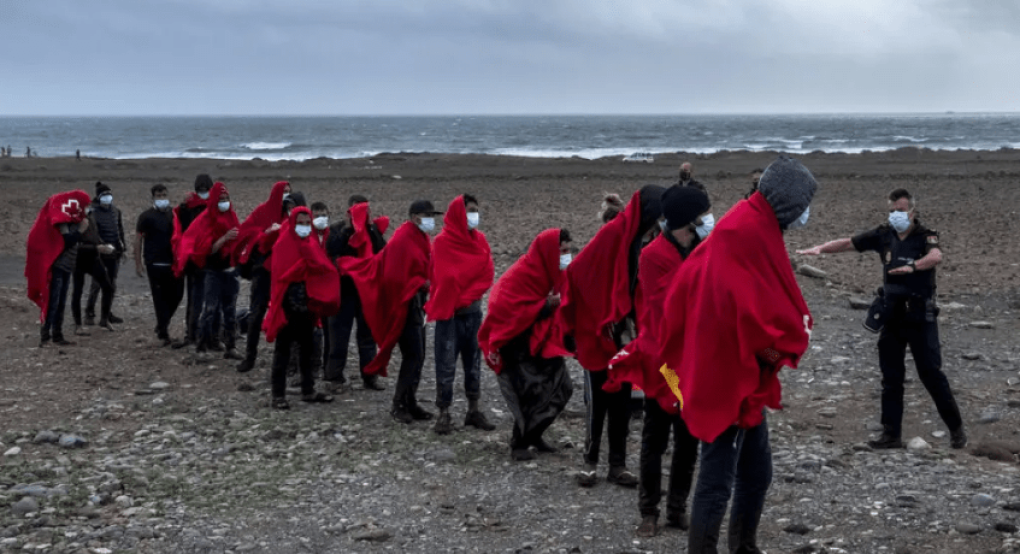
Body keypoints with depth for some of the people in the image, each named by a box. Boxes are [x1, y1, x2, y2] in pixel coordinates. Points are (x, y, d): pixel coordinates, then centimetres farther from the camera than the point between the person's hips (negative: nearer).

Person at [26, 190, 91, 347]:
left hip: (66, 266, 9)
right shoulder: (62, 220, -13)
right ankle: (44, 334, -8)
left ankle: (57, 335, 15)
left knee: (61, 303, 11)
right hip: (57, 266, -9)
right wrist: (81, 230, -15)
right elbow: (67, 242, -21)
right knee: (53, 301, -10)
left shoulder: (71, 220, 14)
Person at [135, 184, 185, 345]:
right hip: (155, 264, -4)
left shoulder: (174, 215, 11)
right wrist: (138, 263, -9)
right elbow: (138, 240, -3)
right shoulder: (147, 216, -2)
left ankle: (162, 325, 26)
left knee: (177, 295, 6)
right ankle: (163, 333, 5)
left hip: (174, 263, 4)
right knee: (160, 298, -2)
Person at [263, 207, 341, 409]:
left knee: (307, 347, 13)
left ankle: (308, 391, 22)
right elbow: (281, 273, -19)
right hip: (288, 304, -7)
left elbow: (326, 269, 5)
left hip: (307, 304, 7)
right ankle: (278, 395, 1)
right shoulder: (283, 245, -7)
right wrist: (305, 265, -19)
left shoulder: (311, 244, 11)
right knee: (283, 349, -2)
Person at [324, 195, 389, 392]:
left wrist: (371, 227, -15)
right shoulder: (338, 229, 0)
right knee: (339, 333, 0)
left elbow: (382, 251, -10)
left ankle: (370, 376, 13)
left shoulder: (373, 229, 6)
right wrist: (349, 227, -19)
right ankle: (336, 377, 6)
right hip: (344, 288, -2)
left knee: (368, 333, 7)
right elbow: (331, 248, -19)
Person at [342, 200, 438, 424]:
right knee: (413, 355, -10)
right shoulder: (402, 239, -15)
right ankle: (400, 405, -2)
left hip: (417, 302, 9)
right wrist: (422, 284, -17)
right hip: (404, 304, -9)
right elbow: (395, 277, -18)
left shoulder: (422, 239, 12)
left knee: (417, 356, 10)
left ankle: (410, 403, 16)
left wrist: (427, 284, 4)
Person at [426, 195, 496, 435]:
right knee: (446, 364, -3)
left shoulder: (479, 240, 6)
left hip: (473, 310, 5)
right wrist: (456, 301, -6)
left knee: (474, 362, 10)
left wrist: (465, 298, -9)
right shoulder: (443, 241, -10)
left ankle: (473, 411, 18)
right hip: (449, 311, -5)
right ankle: (444, 414, 1)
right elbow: (446, 279, -14)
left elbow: (487, 274, 0)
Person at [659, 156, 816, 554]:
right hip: (731, 382, -10)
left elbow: (687, 284, 15)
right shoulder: (749, 237, -20)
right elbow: (765, 315, -27)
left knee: (756, 474, 20)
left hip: (740, 381, 10)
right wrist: (793, 339, -8)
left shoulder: (738, 229, 10)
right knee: (718, 482, -2)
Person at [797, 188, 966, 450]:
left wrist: (912, 266, -47)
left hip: (920, 317, -5)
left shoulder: (926, 236, -8)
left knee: (931, 374, -3)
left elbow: (936, 257, -30)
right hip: (891, 316, 5)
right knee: (891, 378, 6)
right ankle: (891, 434, 11)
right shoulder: (884, 235, 5)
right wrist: (820, 248, -6)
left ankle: (956, 429, 11)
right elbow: (848, 243, 8)